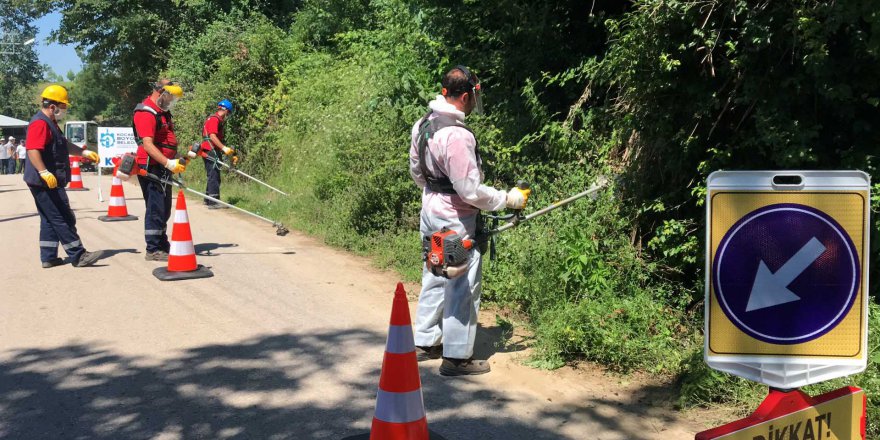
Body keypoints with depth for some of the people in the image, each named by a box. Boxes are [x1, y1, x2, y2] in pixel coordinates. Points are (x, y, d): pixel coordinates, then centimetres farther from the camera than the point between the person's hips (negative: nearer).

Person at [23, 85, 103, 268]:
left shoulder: (50, 123, 19)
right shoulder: (40, 123, -15)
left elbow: (65, 145, 31)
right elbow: (33, 150, -27)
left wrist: (85, 152, 25)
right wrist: (44, 173, -37)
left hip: (49, 183, 11)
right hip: (45, 183, -11)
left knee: (50, 220, 13)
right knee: (64, 219, -8)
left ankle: (48, 258, 17)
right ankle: (78, 256, -5)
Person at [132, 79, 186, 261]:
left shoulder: (163, 111, 17)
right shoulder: (146, 113, -15)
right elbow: (147, 144, -25)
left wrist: (177, 158, 19)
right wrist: (168, 163, -32)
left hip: (163, 168, 10)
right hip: (152, 168, -10)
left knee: (164, 210, 16)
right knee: (156, 209, -6)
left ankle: (163, 245, 28)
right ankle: (153, 250, 0)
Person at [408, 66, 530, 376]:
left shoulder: (423, 125, 3)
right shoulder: (457, 136, -26)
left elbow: (416, 170, 15)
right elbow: (470, 190, -24)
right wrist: (508, 199, -12)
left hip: (430, 212, 9)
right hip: (456, 221, -9)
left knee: (434, 278, 20)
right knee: (463, 287, 2)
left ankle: (426, 342, 32)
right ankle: (456, 357, 12)